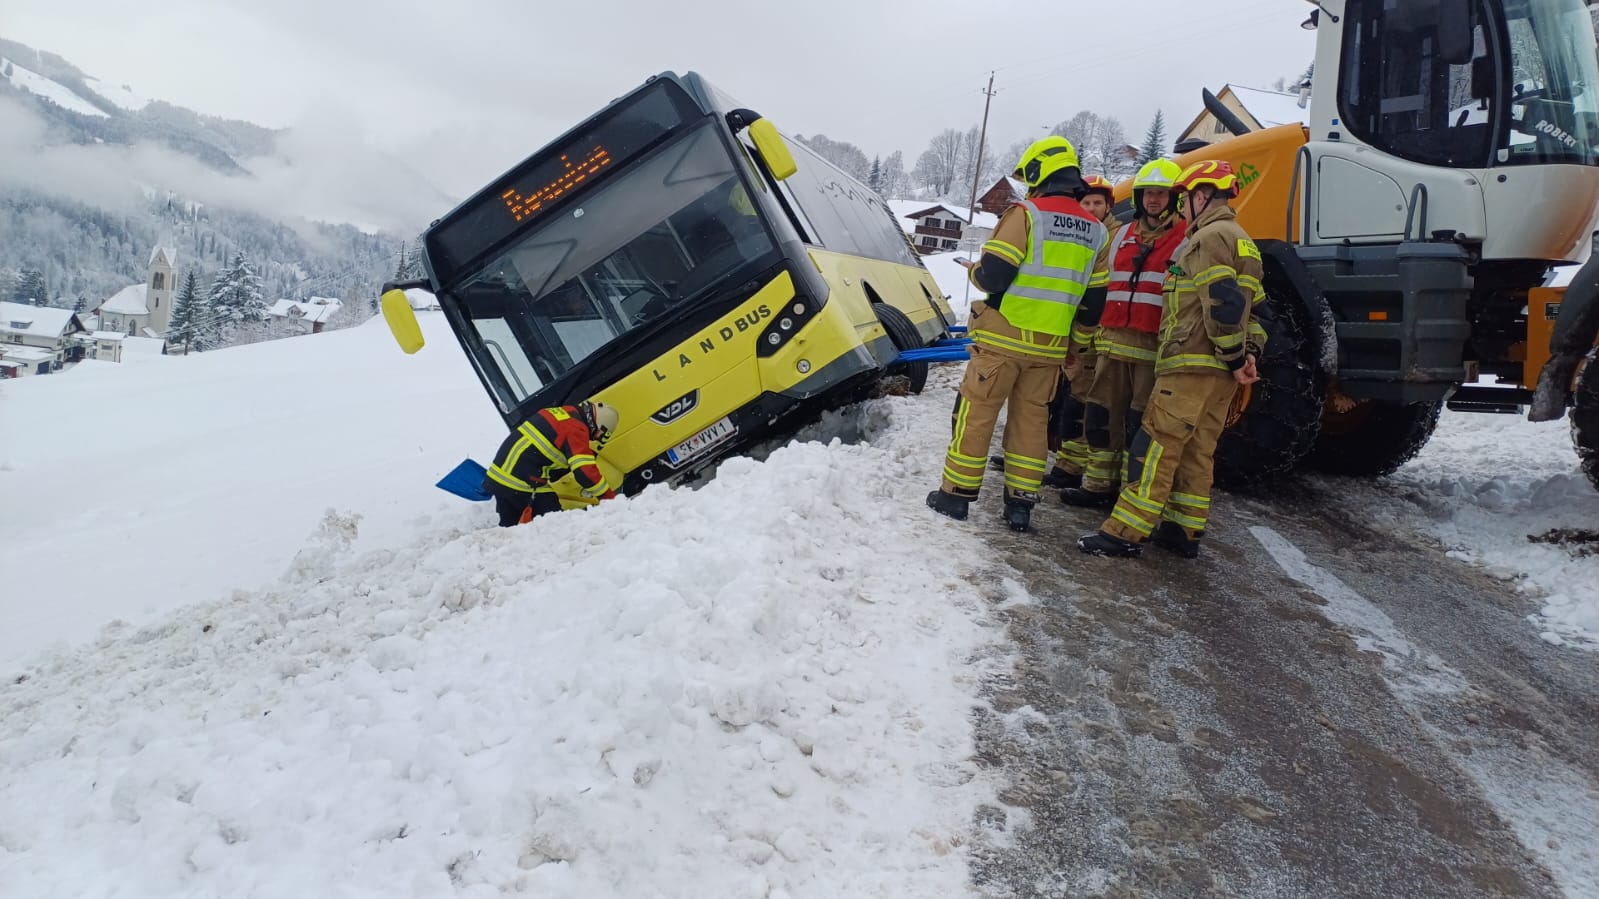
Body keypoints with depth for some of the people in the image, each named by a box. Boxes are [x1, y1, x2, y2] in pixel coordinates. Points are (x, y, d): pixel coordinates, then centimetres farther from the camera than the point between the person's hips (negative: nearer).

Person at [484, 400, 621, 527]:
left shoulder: (566, 412, 11)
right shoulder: (576, 429, -16)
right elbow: (585, 472, -21)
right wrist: (611, 497, -15)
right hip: (525, 485, -9)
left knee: (507, 526, 14)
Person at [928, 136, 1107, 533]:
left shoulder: (1027, 214, -10)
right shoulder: (1095, 230, 8)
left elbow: (993, 276, -16)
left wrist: (974, 271, 5)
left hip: (1003, 336, -5)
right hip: (1050, 346, 5)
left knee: (977, 413, 4)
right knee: (1032, 419, 12)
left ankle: (956, 493, 10)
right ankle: (1021, 503, 15)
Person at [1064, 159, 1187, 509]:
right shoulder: (1123, 235, 17)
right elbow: (1098, 283, 21)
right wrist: (1102, 323, 12)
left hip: (1154, 348, -6)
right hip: (1113, 342, 6)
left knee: (1141, 425, -2)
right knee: (1101, 415, 11)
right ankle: (1099, 485, 23)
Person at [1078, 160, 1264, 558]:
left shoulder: (1210, 236, -9)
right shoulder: (1239, 239, 25)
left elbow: (1223, 303, -20)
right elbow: (1248, 306, 22)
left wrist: (1235, 356, -16)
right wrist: (1248, 351, 11)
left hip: (1194, 363, -10)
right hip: (1220, 370, 10)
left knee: (1156, 446, -11)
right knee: (1196, 450, 13)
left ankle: (1126, 532, -12)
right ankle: (1184, 530, 18)